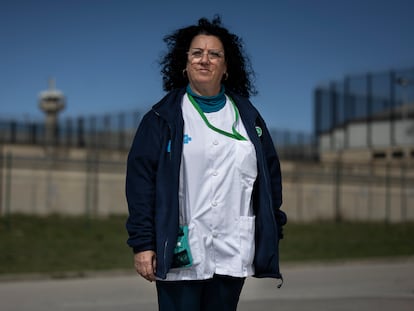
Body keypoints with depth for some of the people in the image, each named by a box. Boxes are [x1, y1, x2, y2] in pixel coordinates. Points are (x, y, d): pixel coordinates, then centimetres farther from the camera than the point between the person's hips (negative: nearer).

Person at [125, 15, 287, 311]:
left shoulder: (248, 117, 12)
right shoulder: (163, 117, 2)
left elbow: (271, 174, 14)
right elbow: (141, 179, -3)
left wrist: (271, 236, 9)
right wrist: (142, 243, -10)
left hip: (233, 254, 3)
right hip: (180, 253, -3)